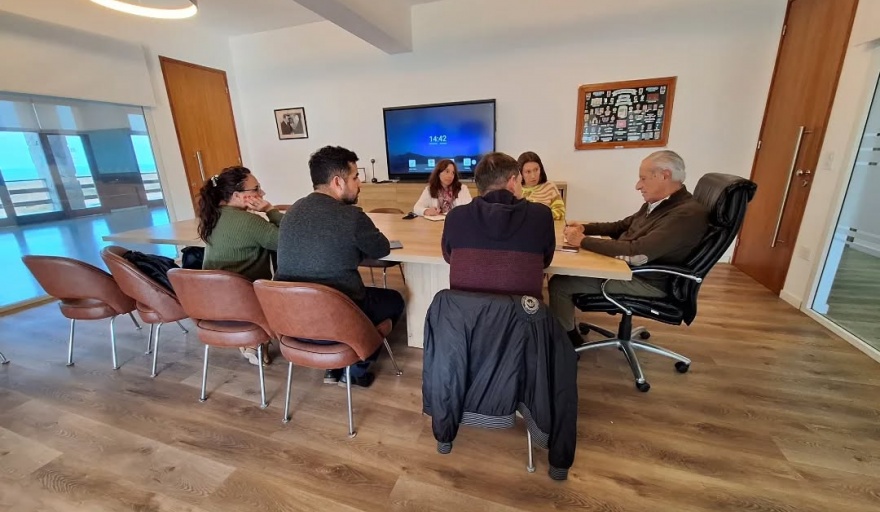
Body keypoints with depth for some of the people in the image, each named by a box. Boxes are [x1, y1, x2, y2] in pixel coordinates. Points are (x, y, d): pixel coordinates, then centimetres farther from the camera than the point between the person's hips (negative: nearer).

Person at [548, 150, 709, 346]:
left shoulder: (688, 213, -24)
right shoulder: (656, 202, 6)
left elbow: (637, 253, -32)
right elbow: (622, 226, 19)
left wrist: (583, 240, -26)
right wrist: (585, 228, 3)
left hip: (646, 281, -9)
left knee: (559, 284, -16)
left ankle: (568, 340, 8)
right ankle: (567, 332, 20)